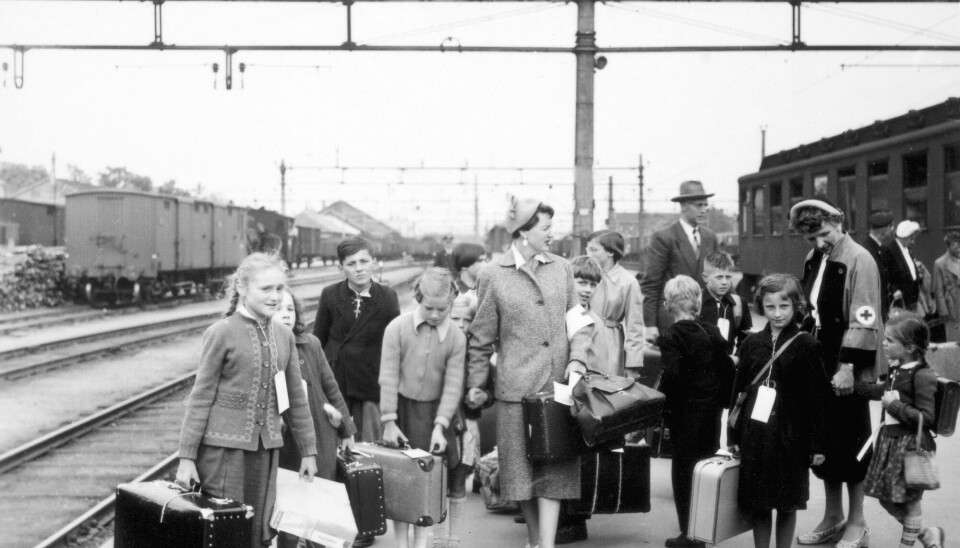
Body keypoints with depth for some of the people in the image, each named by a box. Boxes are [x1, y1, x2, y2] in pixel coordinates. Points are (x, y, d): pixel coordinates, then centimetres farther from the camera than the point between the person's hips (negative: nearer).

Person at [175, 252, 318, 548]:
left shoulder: (284, 337, 9)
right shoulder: (222, 333, -6)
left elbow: (296, 399, 16)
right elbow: (201, 396, -5)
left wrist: (308, 451, 17)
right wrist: (187, 457, -7)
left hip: (266, 450, 5)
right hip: (223, 447, -5)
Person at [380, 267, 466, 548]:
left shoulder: (456, 338, -7)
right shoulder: (397, 328, -11)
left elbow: (453, 385, -7)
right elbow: (388, 377, -9)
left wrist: (439, 427, -14)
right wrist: (389, 422, -11)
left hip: (432, 410, 1)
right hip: (400, 407, -1)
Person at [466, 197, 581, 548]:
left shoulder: (561, 269, 8)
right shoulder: (493, 276, 0)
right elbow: (482, 337, 6)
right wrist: (475, 382, 6)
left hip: (558, 384, 2)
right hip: (516, 386, -2)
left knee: (553, 467, -4)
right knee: (522, 466, 6)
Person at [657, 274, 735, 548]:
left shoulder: (671, 337, -14)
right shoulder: (712, 332, 4)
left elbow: (671, 377, -22)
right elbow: (728, 369, 7)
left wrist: (661, 407, -10)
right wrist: (723, 401, 15)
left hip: (685, 411, -6)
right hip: (712, 411, 6)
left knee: (684, 472, 2)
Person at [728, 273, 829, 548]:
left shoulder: (806, 345, -5)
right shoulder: (751, 344, 5)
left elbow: (816, 399, -5)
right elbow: (738, 392, 9)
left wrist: (817, 444, -7)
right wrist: (734, 436, 6)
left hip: (791, 435, -3)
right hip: (754, 434, 3)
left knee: (786, 505, 6)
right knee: (757, 505, 6)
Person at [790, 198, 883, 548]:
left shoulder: (858, 260, -14)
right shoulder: (814, 259, 8)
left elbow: (864, 321, -19)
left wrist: (848, 367, -23)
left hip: (847, 371, -7)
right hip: (819, 366, 7)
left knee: (849, 442, 2)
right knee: (824, 441, 13)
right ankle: (833, 516, 26)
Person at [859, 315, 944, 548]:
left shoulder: (922, 376, -18)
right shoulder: (896, 369, 6)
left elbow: (926, 417, -21)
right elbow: (884, 391, 26)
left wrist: (894, 405, -21)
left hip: (911, 444, -9)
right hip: (889, 440, 9)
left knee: (909, 501, 6)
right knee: (887, 499, 15)